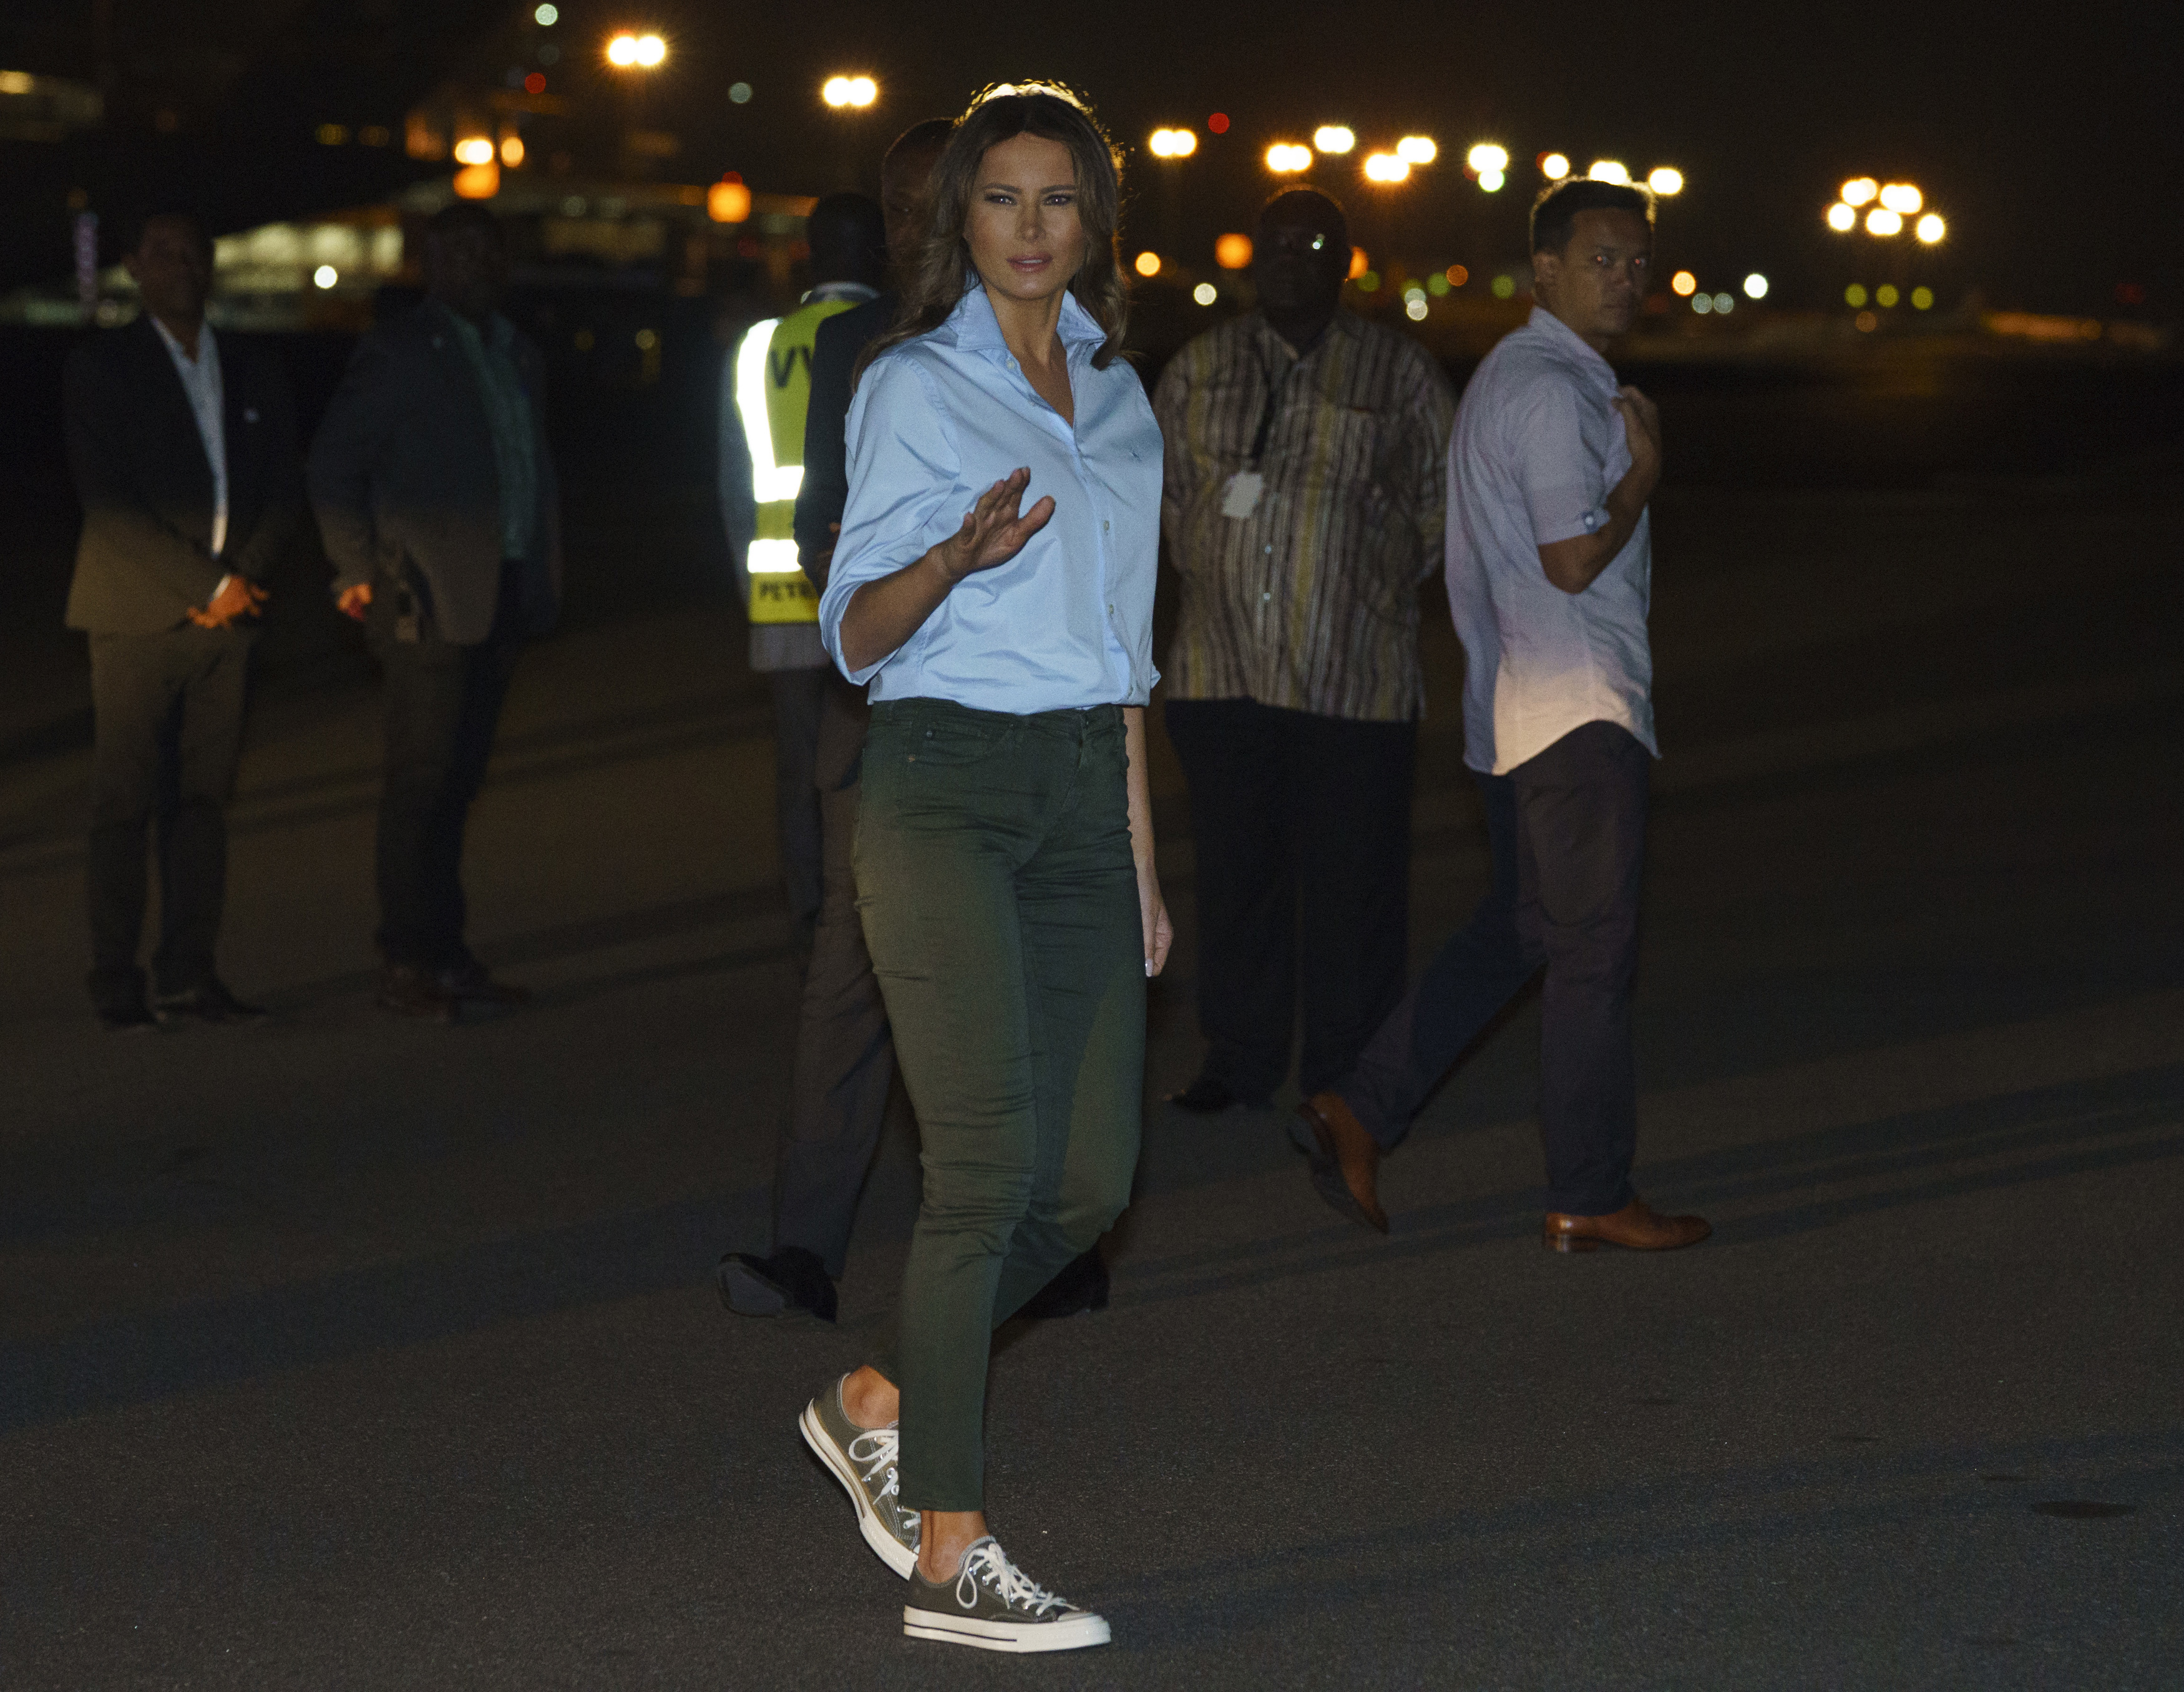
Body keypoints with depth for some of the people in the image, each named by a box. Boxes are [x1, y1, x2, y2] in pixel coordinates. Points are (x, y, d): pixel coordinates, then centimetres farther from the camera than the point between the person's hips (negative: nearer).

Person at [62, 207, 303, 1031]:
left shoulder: (254, 374, 14)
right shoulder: (101, 367, -1)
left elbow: (284, 494, 11)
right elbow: (109, 499, -9)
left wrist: (242, 579, -6)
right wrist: (203, 586, -12)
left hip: (226, 617, 4)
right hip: (138, 617, -4)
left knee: (203, 800, 4)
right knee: (124, 806, -2)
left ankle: (188, 976, 8)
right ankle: (116, 985, 2)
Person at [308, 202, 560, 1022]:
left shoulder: (519, 357, 17)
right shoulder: (398, 353, -4)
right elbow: (333, 466, -5)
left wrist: (540, 577, 13)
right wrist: (359, 573, -8)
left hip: (499, 601, 7)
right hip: (429, 599, -7)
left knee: (458, 780, 10)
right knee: (421, 783, -6)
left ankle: (445, 955, 14)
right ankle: (405, 967, -3)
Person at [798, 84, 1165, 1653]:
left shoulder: (1117, 392, 16)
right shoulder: (915, 386, -2)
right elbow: (854, 631, -6)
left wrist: (1142, 861, 18)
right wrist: (961, 554, -27)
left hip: (1082, 788, 7)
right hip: (944, 779, -6)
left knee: (1090, 1178, 3)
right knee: (989, 1161, -11)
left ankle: (879, 1402, 25)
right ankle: (949, 1560, -5)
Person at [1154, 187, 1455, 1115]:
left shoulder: (1398, 371, 3)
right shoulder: (1201, 366, 10)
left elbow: (1444, 498, 9)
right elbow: (1164, 484, 20)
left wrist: (1386, 583, 4)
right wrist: (1208, 570, 11)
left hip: (1353, 673, -2)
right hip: (1223, 664, 2)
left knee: (1350, 873, 1)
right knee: (1235, 864, 6)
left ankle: (1345, 1069, 10)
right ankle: (1239, 1057, 17)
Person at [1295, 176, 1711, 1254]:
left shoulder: (1513, 376, 18)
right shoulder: (1555, 390, -16)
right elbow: (1574, 560, -21)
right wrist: (1645, 469, -8)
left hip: (1517, 708, 10)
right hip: (1577, 711, -10)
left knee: (1518, 929, 17)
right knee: (1594, 953, -3)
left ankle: (1361, 1109, 12)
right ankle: (1589, 1198, 3)